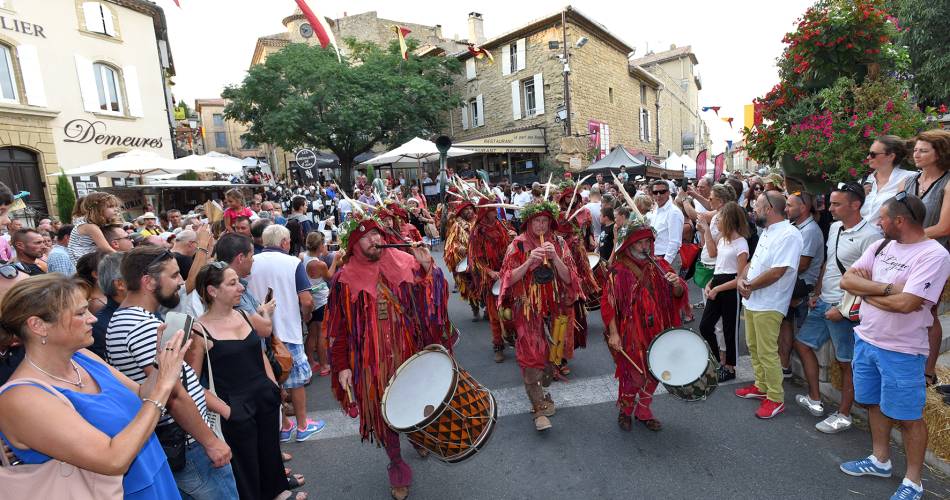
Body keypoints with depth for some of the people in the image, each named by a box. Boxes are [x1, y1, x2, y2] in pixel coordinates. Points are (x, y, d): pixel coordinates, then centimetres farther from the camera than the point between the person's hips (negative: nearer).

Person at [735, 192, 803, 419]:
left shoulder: (788, 234, -19)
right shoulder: (767, 232, 13)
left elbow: (776, 272, -25)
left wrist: (749, 286, -14)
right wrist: (741, 279, -3)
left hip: (768, 306, -10)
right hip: (751, 301, 10)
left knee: (767, 353, -1)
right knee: (753, 347, 19)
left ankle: (776, 399, 14)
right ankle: (761, 387, 35)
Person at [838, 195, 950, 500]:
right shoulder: (880, 247, 4)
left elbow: (905, 303, -25)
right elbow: (846, 281, -4)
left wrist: (866, 291, -11)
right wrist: (887, 288, -17)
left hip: (901, 351, -7)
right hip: (865, 339, 7)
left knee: (908, 417, 7)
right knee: (875, 404, 20)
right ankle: (880, 461, 38)